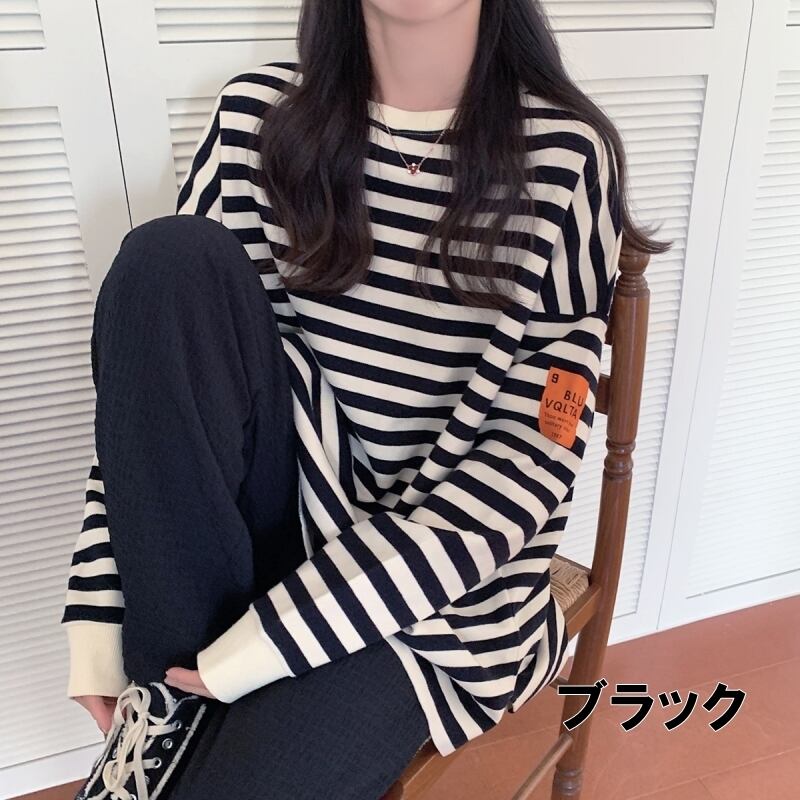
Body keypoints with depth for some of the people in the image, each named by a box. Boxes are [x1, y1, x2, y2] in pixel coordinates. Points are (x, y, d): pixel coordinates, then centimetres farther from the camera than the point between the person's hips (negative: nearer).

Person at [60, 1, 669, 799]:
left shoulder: (564, 159, -11)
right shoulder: (257, 114, -1)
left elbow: (526, 466, -15)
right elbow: (156, 371, -2)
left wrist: (266, 641, -18)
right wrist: (102, 613, -9)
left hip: (437, 589, -3)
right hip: (283, 512, 4)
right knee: (169, 260, -20)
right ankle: (169, 695, -12)